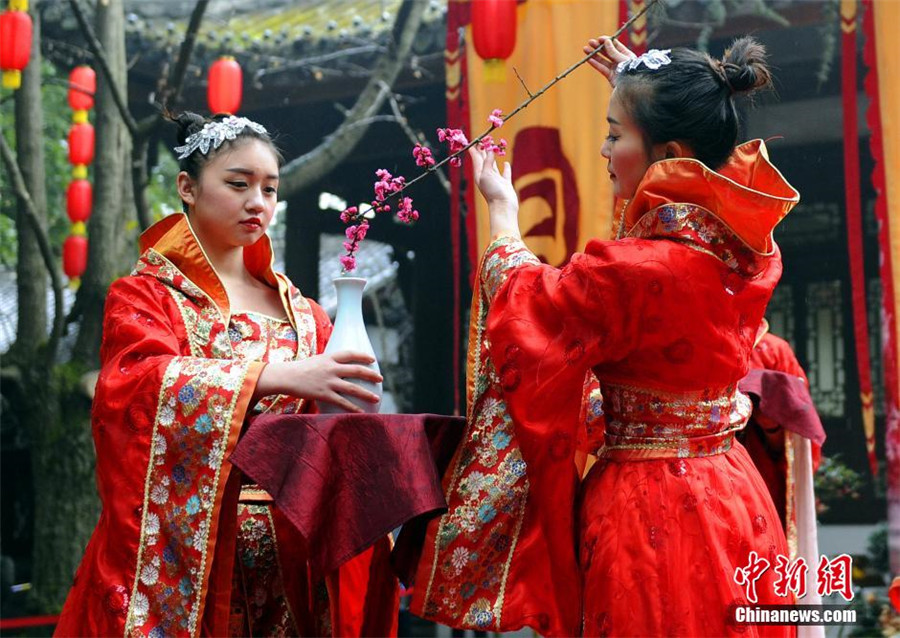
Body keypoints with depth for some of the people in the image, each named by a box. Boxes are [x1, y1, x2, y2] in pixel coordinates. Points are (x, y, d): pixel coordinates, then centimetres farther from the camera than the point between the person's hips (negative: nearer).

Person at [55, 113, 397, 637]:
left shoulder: (301, 312, 14)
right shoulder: (146, 295, 1)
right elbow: (139, 383, -19)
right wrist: (278, 375, -31)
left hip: (288, 550, 4)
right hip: (183, 554, -4)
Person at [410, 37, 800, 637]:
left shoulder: (633, 272, -26)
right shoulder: (748, 244, -4)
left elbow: (527, 300, -4)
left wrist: (502, 208, 13)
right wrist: (640, 88, 31)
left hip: (649, 507, -7)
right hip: (731, 494, 8)